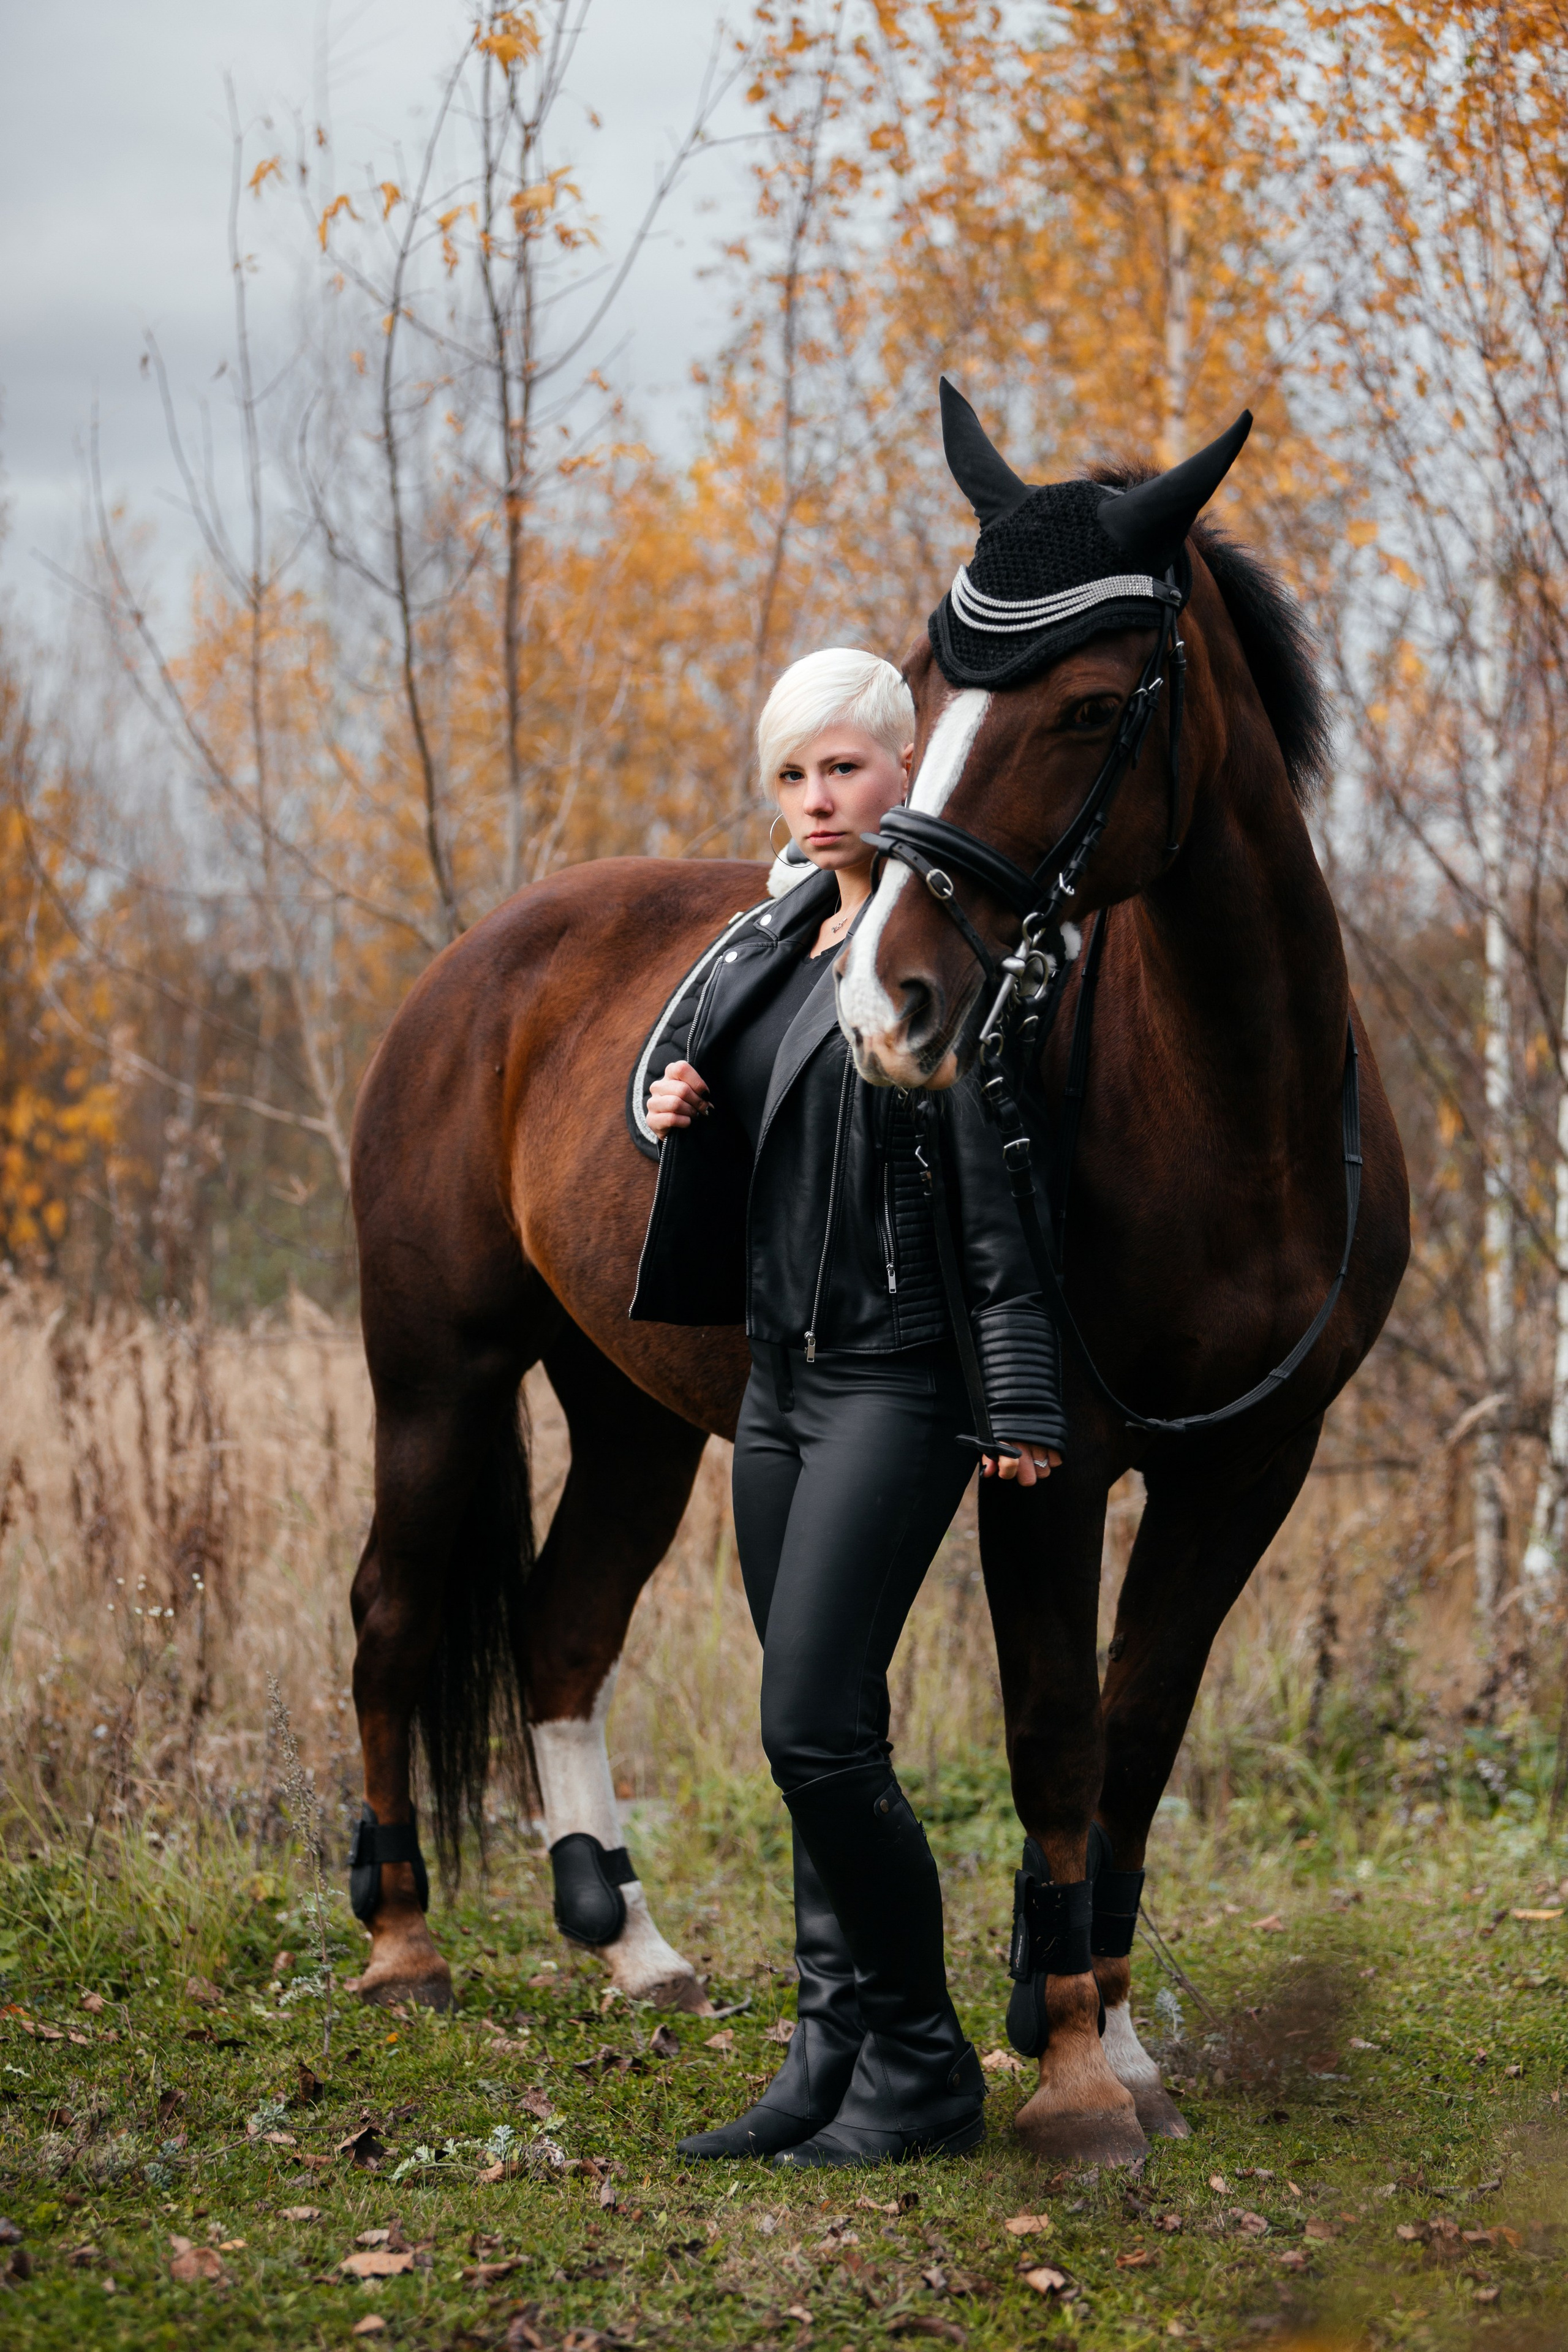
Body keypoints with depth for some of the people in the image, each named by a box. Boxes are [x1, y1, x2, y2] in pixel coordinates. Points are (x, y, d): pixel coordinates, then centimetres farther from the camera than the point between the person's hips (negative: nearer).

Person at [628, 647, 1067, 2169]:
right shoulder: (772, 942, 14)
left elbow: (1001, 1184, -14)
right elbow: (682, 1066, 28)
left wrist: (1022, 1400, -18)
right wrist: (669, 1104, 3)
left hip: (897, 1378, -8)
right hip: (780, 1373, 8)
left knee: (815, 1733, -13)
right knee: (817, 1741, 9)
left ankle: (923, 2073, -2)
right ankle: (834, 2056, 15)